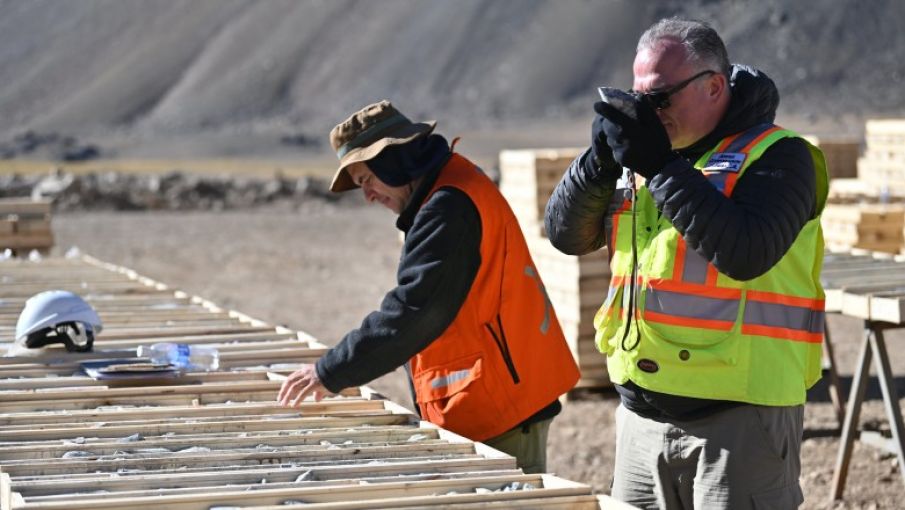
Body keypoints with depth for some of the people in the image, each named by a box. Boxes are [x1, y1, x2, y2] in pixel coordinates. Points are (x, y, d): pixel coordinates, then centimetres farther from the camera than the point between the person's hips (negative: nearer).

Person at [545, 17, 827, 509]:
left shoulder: (775, 155, -8)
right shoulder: (645, 152, 12)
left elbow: (746, 252, -25)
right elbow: (567, 234, 9)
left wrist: (663, 168, -22)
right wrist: (603, 159, -8)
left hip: (739, 416, -7)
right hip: (642, 413, 7)